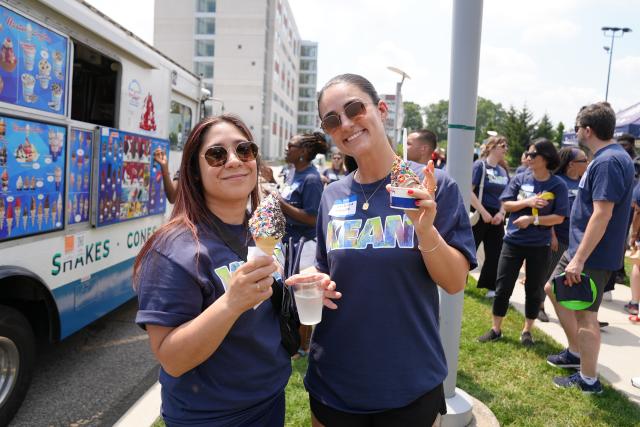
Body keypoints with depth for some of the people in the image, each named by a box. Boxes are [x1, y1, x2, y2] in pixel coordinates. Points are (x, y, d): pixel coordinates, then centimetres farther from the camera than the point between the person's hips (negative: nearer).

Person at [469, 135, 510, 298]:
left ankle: (491, 287, 19)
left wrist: (501, 213, -2)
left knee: (495, 253, 7)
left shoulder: (503, 171, 11)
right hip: (479, 215, -6)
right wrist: (484, 212, -17)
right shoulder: (480, 165, -9)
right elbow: (469, 191, -16)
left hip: (496, 218, 7)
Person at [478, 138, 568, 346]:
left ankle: (527, 331, 27)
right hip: (513, 242, 2)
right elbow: (506, 205, -3)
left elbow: (559, 217, -10)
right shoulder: (519, 179, 0)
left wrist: (532, 219, -19)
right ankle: (495, 329, 19)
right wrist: (527, 201, -18)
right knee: (503, 287, 6)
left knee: (534, 290, 10)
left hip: (539, 246, -1)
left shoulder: (558, 185, -7)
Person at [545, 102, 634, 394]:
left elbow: (601, 215, -27)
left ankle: (588, 380, 18)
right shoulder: (608, 158, 11)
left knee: (585, 314, 2)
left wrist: (579, 259, -26)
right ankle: (575, 352, 35)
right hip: (581, 248, 10)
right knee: (553, 290, 21)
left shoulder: (608, 162, -21)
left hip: (593, 255, -10)